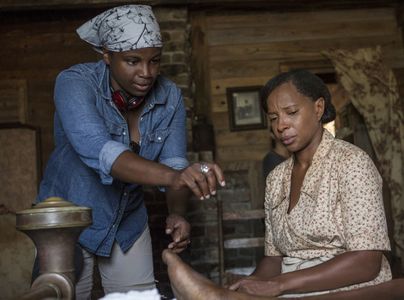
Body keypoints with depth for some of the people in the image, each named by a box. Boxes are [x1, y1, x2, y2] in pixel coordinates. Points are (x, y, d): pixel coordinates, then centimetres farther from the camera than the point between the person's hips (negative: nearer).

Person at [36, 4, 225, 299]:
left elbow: (174, 163, -12)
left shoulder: (170, 96, -11)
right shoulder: (75, 83, -24)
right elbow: (99, 151, -40)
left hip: (129, 221, 4)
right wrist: (173, 176, -55)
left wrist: (176, 213, -33)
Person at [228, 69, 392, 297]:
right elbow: (275, 256, 11)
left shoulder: (352, 162, -8)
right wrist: (251, 283, -11)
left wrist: (279, 284, -21)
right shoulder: (276, 179, 10)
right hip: (294, 294, 5)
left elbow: (367, 262, -16)